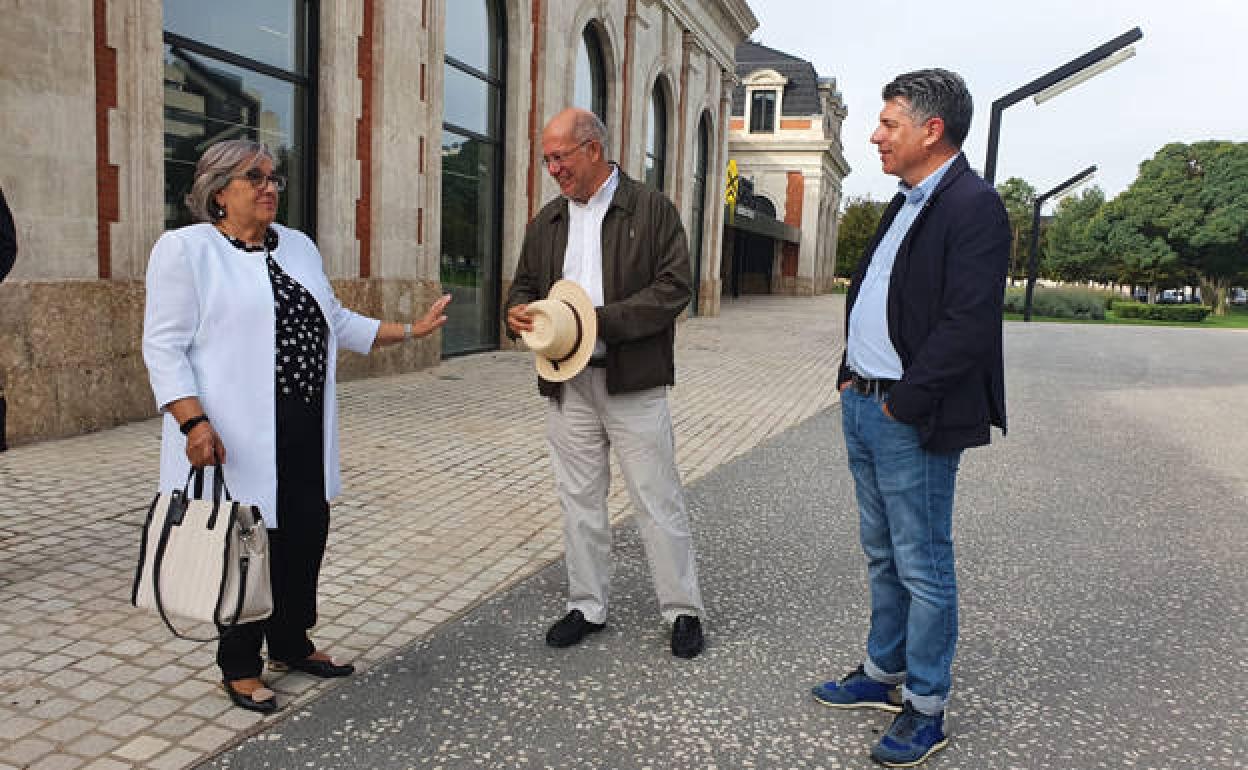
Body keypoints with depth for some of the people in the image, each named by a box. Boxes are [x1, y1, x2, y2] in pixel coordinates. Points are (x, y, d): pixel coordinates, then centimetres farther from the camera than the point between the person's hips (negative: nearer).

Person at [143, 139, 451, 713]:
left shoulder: (299, 247, 15)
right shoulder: (185, 248, -5)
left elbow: (338, 321, 20)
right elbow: (164, 346, -10)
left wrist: (412, 330, 13)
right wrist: (194, 422, -21)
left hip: (305, 432, 7)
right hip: (239, 436, -6)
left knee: (305, 538, 13)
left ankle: (291, 644, 33)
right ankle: (238, 667, 22)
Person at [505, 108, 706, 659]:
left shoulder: (651, 209, -4)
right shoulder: (546, 221, 13)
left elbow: (674, 287, -12)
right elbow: (525, 283, 19)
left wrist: (599, 321, -20)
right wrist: (517, 312, -5)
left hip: (633, 383, -5)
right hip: (568, 385, 5)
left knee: (658, 500, 3)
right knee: (579, 499, 12)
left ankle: (683, 610, 18)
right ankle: (587, 607, 26)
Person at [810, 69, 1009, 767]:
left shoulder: (975, 205, -14)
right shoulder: (906, 205, 15)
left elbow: (968, 324, -22)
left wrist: (905, 401, -18)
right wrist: (854, 379, 10)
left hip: (912, 421, -9)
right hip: (862, 405, 9)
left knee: (924, 569, 4)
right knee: (883, 557, 19)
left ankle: (926, 709, 19)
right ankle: (885, 675, 35)